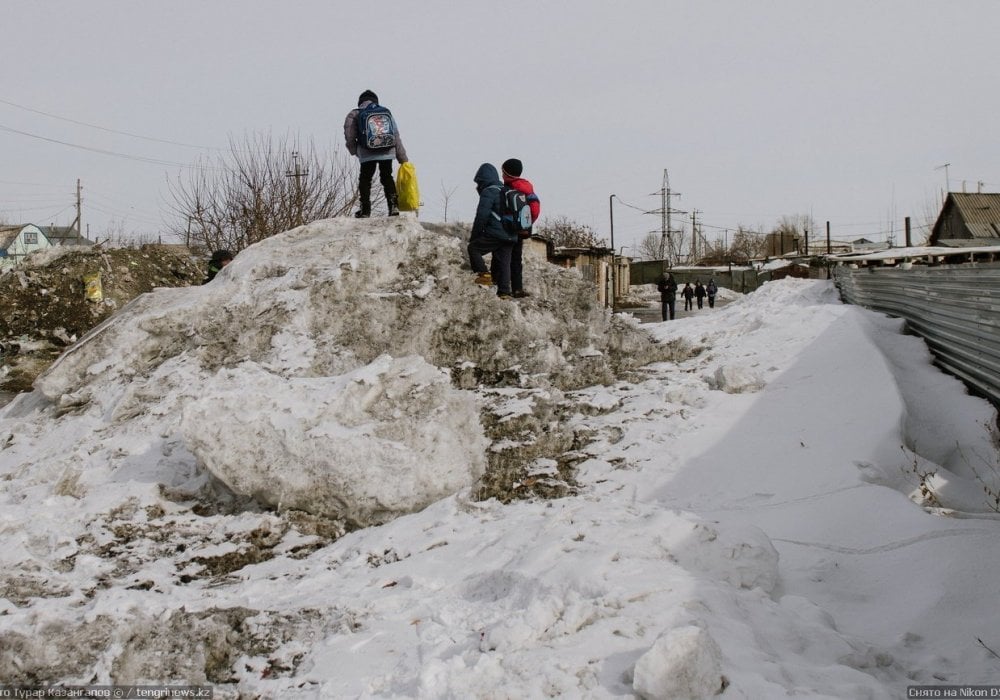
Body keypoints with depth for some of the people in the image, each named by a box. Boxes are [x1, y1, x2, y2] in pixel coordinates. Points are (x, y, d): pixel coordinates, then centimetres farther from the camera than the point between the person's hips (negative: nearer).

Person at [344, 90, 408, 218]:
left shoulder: (354, 115, 8)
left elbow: (349, 137, -3)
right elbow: (396, 136, 15)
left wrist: (355, 151, 14)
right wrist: (403, 159, 18)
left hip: (367, 154, -3)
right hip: (387, 152, 3)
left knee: (365, 179, 12)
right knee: (387, 178, 19)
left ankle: (365, 210, 8)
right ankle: (394, 205, 4)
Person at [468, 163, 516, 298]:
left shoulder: (488, 192, -7)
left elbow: (481, 216, -11)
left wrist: (474, 236, -2)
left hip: (495, 234, -8)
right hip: (511, 236, 8)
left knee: (473, 248, 6)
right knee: (503, 262, 9)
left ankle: (484, 274, -7)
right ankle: (504, 291, 5)